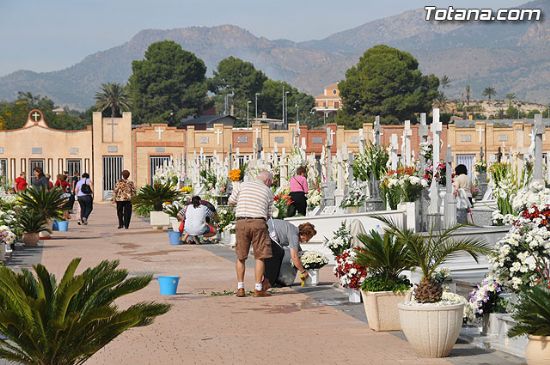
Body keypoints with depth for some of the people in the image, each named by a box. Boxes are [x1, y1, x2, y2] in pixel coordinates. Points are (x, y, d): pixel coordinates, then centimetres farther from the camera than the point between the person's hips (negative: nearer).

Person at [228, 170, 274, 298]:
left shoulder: (243, 185, 13)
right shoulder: (268, 191, 13)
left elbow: (231, 201, 17)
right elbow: (269, 214, 12)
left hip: (241, 222, 2)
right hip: (258, 222, -2)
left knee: (241, 257, 12)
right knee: (260, 257, 5)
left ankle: (240, 288, 13)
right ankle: (258, 289, 5)